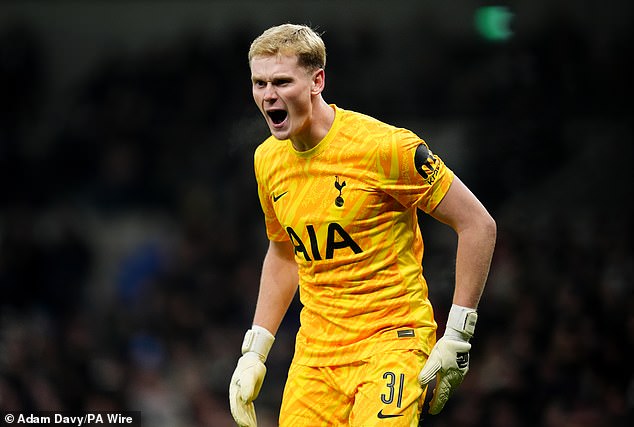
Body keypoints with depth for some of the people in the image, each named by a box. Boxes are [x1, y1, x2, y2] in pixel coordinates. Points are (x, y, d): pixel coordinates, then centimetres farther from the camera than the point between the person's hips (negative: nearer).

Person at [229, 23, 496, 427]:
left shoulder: (384, 147, -14)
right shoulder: (268, 160, 7)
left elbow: (478, 225, -9)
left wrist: (456, 338, -11)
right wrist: (254, 352, 16)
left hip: (391, 339, -6)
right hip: (316, 348, 6)